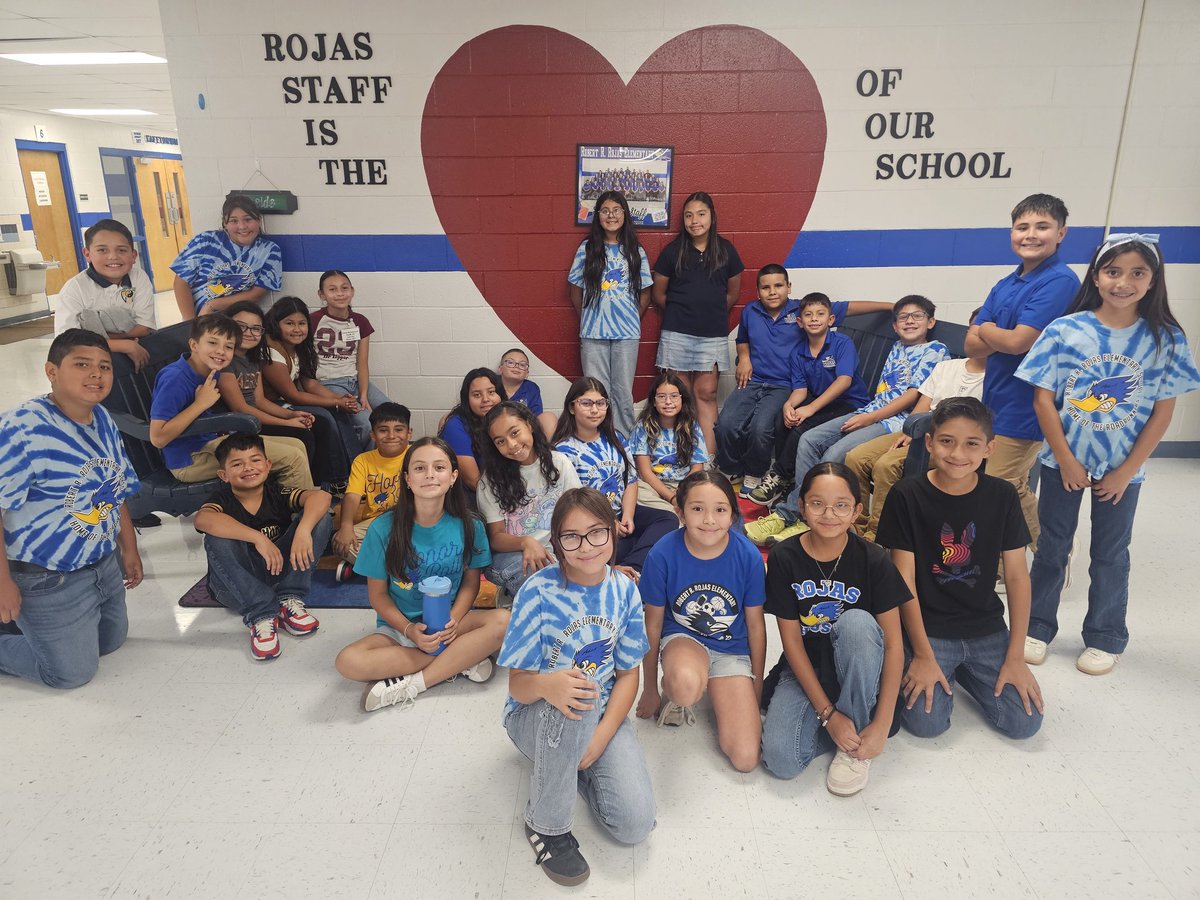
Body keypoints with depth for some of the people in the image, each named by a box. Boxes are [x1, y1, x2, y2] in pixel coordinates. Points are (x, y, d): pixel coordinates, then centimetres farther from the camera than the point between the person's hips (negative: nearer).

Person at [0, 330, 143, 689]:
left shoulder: (104, 420, 0)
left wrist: (130, 550, 14)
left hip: (105, 564, 8)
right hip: (47, 579, -8)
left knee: (112, 641, 24)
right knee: (74, 672, 5)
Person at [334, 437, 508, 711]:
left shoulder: (468, 525, -9)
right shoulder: (384, 528, -12)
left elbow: (471, 580, 2)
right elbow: (378, 593, -4)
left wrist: (454, 619, -17)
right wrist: (409, 629, -19)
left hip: (450, 619, 1)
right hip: (399, 625, 0)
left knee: (502, 621, -28)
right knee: (348, 661, -29)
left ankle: (411, 685, -19)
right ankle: (461, 660, -18)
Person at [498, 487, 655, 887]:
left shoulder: (624, 590, -8)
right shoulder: (538, 591, -20)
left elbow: (628, 674, -2)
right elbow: (518, 685, -18)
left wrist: (598, 740, -16)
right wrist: (545, 685, -44)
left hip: (603, 715, 3)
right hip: (535, 716, -3)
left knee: (636, 824, -16)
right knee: (576, 704, -40)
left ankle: (569, 766, 14)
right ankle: (546, 825, -15)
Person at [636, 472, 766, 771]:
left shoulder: (748, 556, -18)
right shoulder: (662, 554, -21)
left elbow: (755, 624, -3)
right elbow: (653, 624, -6)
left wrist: (757, 688, 8)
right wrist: (650, 690, 6)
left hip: (732, 648, 2)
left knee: (746, 760, -10)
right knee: (686, 685, -40)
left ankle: (719, 693, 18)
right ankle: (674, 694, -1)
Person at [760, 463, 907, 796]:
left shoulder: (873, 560, -14)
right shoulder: (784, 557, -13)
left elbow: (893, 643, -13)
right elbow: (791, 639, -10)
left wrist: (882, 723, -18)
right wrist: (828, 713, -15)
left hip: (858, 669, 0)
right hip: (805, 669, 0)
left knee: (856, 622, -35)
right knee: (782, 761, -23)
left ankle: (854, 748, -14)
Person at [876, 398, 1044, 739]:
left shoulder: (1002, 496, -4)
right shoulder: (907, 496, -13)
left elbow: (1017, 576, -1)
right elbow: (904, 580, -11)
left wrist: (1016, 657, -4)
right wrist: (923, 654, -12)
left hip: (987, 630, 3)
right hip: (926, 628, -3)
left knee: (1024, 722, -7)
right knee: (926, 723, -15)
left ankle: (962, 671, 20)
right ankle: (943, 670, 16)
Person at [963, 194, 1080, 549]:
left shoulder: (1060, 281, -14)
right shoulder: (1005, 285, 11)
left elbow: (1017, 342, -23)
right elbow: (971, 345, 5)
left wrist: (986, 329, -3)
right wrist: (1002, 335, -15)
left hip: (1023, 409, -8)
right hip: (996, 402, 9)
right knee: (1016, 490, 18)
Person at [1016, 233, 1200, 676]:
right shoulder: (1065, 330, -9)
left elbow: (1163, 411, -4)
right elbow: (1043, 398, -8)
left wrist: (1126, 471, -8)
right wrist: (1066, 460, -10)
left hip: (1122, 468, 1)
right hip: (1063, 461, 0)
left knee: (1110, 554, 13)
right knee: (1052, 546, 11)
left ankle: (1104, 638, 29)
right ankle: (1038, 627, 27)